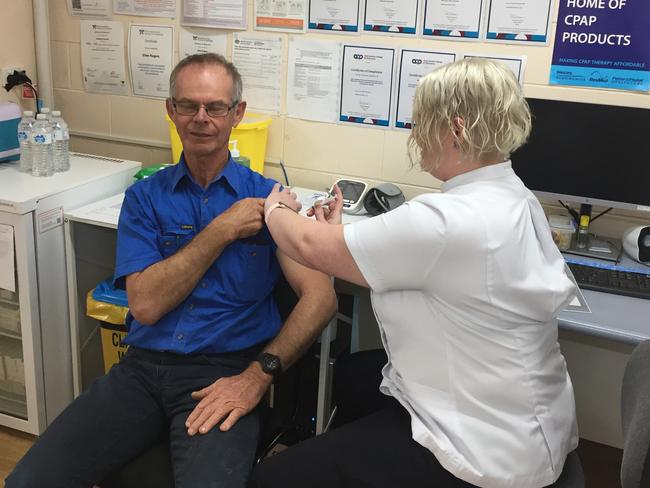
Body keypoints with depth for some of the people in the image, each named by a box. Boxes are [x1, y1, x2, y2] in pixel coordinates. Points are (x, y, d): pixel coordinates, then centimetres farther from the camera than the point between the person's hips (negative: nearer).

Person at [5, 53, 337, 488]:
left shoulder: (267, 197, 3)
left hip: (224, 371, -2)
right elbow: (146, 304, -5)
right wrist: (222, 230, -8)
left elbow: (321, 297, -7)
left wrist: (257, 377, -17)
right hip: (143, 367, 3)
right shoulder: (145, 198, 9)